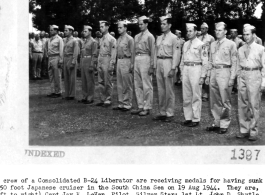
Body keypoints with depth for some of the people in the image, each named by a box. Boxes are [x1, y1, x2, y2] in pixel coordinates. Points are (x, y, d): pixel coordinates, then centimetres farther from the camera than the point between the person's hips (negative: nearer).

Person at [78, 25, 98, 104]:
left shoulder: (93, 42, -8)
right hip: (83, 61, 8)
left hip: (89, 61, -8)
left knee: (90, 81, -2)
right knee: (83, 80, 10)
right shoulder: (83, 41, 16)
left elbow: (94, 55, -13)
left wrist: (92, 65, -18)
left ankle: (90, 98, 4)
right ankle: (85, 97, 17)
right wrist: (80, 64, 15)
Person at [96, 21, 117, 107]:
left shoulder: (111, 39, -8)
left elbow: (113, 53, -12)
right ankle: (102, 99, 16)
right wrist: (98, 63, 14)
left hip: (107, 60, -8)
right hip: (100, 61, 8)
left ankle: (108, 100, 6)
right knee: (101, 82, 9)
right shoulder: (101, 39, 15)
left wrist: (111, 65, -17)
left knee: (108, 83, -2)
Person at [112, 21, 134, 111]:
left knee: (127, 85, -2)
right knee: (119, 85, 10)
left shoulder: (129, 39, -7)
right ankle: (121, 103, 18)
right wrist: (117, 61, 13)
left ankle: (127, 105, 4)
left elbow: (132, 53, -10)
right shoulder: (118, 39, 15)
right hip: (119, 61, 8)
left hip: (126, 61, -8)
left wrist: (131, 65, -15)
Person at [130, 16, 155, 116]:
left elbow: (152, 52, -7)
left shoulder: (149, 36, -3)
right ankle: (140, 106, 18)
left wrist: (152, 66, -12)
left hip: (145, 59, -7)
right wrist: (133, 63, 14)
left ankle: (147, 108, 3)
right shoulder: (137, 36, 17)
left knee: (146, 85, -3)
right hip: (137, 59, 7)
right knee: (137, 85, 9)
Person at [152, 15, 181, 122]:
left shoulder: (173, 38, -5)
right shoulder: (159, 38, 15)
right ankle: (162, 112, 18)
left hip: (168, 63, -7)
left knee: (169, 90, -2)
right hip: (159, 63, 7)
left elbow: (176, 54, -10)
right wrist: (155, 66, 13)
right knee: (160, 89, 9)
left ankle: (169, 114, 5)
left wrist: (173, 68, -16)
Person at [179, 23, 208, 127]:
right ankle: (188, 118, 19)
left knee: (196, 96, -1)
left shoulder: (200, 44, -6)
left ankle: (196, 119, 5)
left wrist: (203, 76, -12)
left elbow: (205, 61, -8)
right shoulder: (185, 44, 14)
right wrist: (182, 72, 15)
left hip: (196, 69, -7)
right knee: (186, 96, 10)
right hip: (186, 69, 7)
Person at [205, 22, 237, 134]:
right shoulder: (213, 44, 15)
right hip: (213, 72, 6)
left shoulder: (231, 44, -2)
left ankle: (224, 125, 6)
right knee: (214, 100, 10)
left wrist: (232, 78, -11)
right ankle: (217, 123, 21)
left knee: (225, 100, -2)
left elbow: (234, 62, -5)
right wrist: (208, 75, 15)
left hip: (224, 72, -6)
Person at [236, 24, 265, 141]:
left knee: (254, 104, -4)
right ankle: (243, 130, 16)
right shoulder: (240, 50, 13)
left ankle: (253, 131, 5)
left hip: (254, 76, -4)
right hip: (243, 76, 4)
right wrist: (238, 80, 11)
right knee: (242, 104, 7)